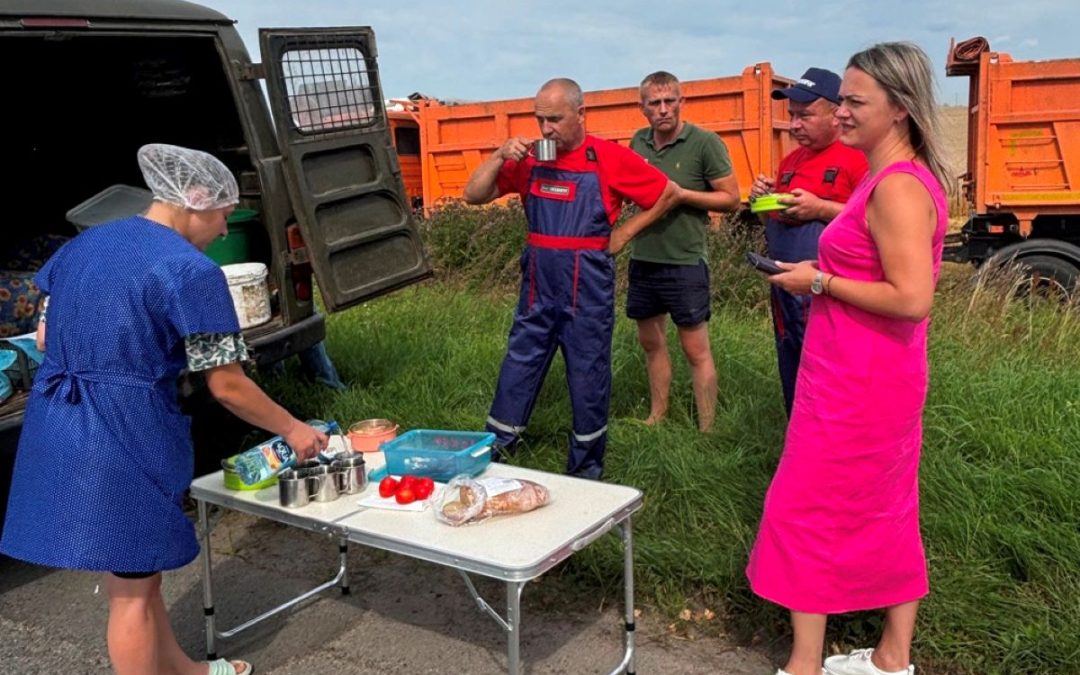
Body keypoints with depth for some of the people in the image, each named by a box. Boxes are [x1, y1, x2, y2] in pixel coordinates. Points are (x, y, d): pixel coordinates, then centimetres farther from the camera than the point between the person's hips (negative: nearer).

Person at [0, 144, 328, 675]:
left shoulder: (83, 244, 10)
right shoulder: (191, 271, -14)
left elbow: (46, 337, 15)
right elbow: (227, 387, -11)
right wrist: (293, 430, 2)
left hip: (54, 428, 8)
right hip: (126, 436, -8)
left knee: (134, 572, 23)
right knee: (132, 588, 9)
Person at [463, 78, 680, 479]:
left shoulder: (611, 159, -5)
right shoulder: (527, 159, 5)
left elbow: (668, 194, 4)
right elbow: (474, 195, 4)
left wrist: (622, 235, 0)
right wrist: (500, 157, -11)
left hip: (588, 288, -3)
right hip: (537, 286, 4)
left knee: (589, 378, 6)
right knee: (517, 371, 9)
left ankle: (586, 471, 20)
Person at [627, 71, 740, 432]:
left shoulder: (705, 142, -11)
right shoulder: (638, 141, 6)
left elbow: (731, 197, -10)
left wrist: (680, 193, -19)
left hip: (684, 262, -6)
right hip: (642, 259, 6)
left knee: (696, 350, 0)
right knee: (651, 342, 16)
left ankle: (707, 431, 9)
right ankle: (657, 417, 30)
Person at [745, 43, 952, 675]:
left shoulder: (898, 187, -20)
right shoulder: (895, 179, 11)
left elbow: (912, 298, -27)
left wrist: (820, 281, -17)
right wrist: (824, 274, 10)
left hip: (857, 386, -10)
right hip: (872, 380, 10)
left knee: (806, 511, 1)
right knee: (885, 513, 17)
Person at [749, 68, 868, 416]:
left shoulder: (857, 157, -10)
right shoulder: (791, 161, 16)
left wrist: (821, 208, -20)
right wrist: (763, 201, 6)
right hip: (785, 287, 8)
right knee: (793, 384, 17)